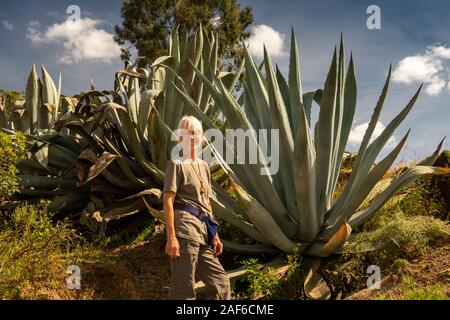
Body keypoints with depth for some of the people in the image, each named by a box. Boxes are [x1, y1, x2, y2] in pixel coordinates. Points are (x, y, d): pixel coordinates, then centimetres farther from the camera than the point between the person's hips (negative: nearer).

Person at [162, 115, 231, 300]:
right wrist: (171, 237, -19)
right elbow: (167, 201, -10)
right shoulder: (176, 164, -1)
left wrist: (215, 235, 19)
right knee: (183, 289, -4)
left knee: (221, 283, 11)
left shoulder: (204, 166, 21)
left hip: (204, 233, 8)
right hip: (185, 229, -8)